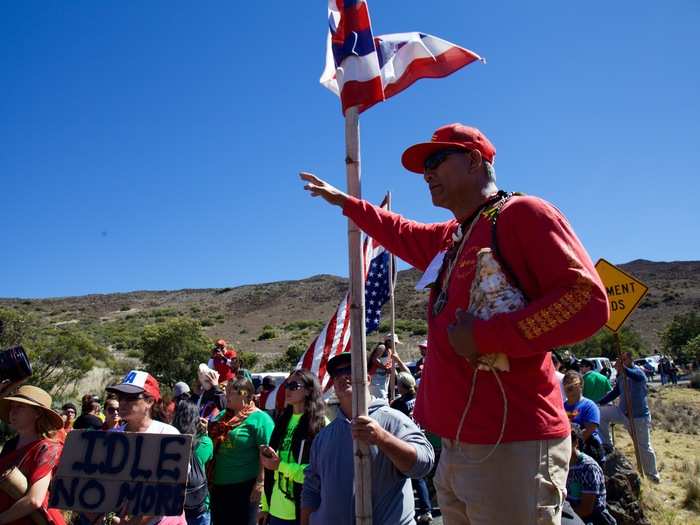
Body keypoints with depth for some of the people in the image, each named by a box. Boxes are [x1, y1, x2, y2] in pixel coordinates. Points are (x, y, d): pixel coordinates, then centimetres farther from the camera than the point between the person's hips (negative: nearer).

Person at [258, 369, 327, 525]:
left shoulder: (321, 425, -9)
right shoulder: (283, 420, 10)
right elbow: (270, 470, 13)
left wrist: (280, 465, -15)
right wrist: (265, 506, 12)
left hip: (302, 512, -5)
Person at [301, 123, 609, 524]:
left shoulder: (523, 213, -9)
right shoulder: (450, 238, 17)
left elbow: (587, 300, -18)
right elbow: (402, 234, 37)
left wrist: (486, 336, -20)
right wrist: (344, 201, 41)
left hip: (513, 447, -9)